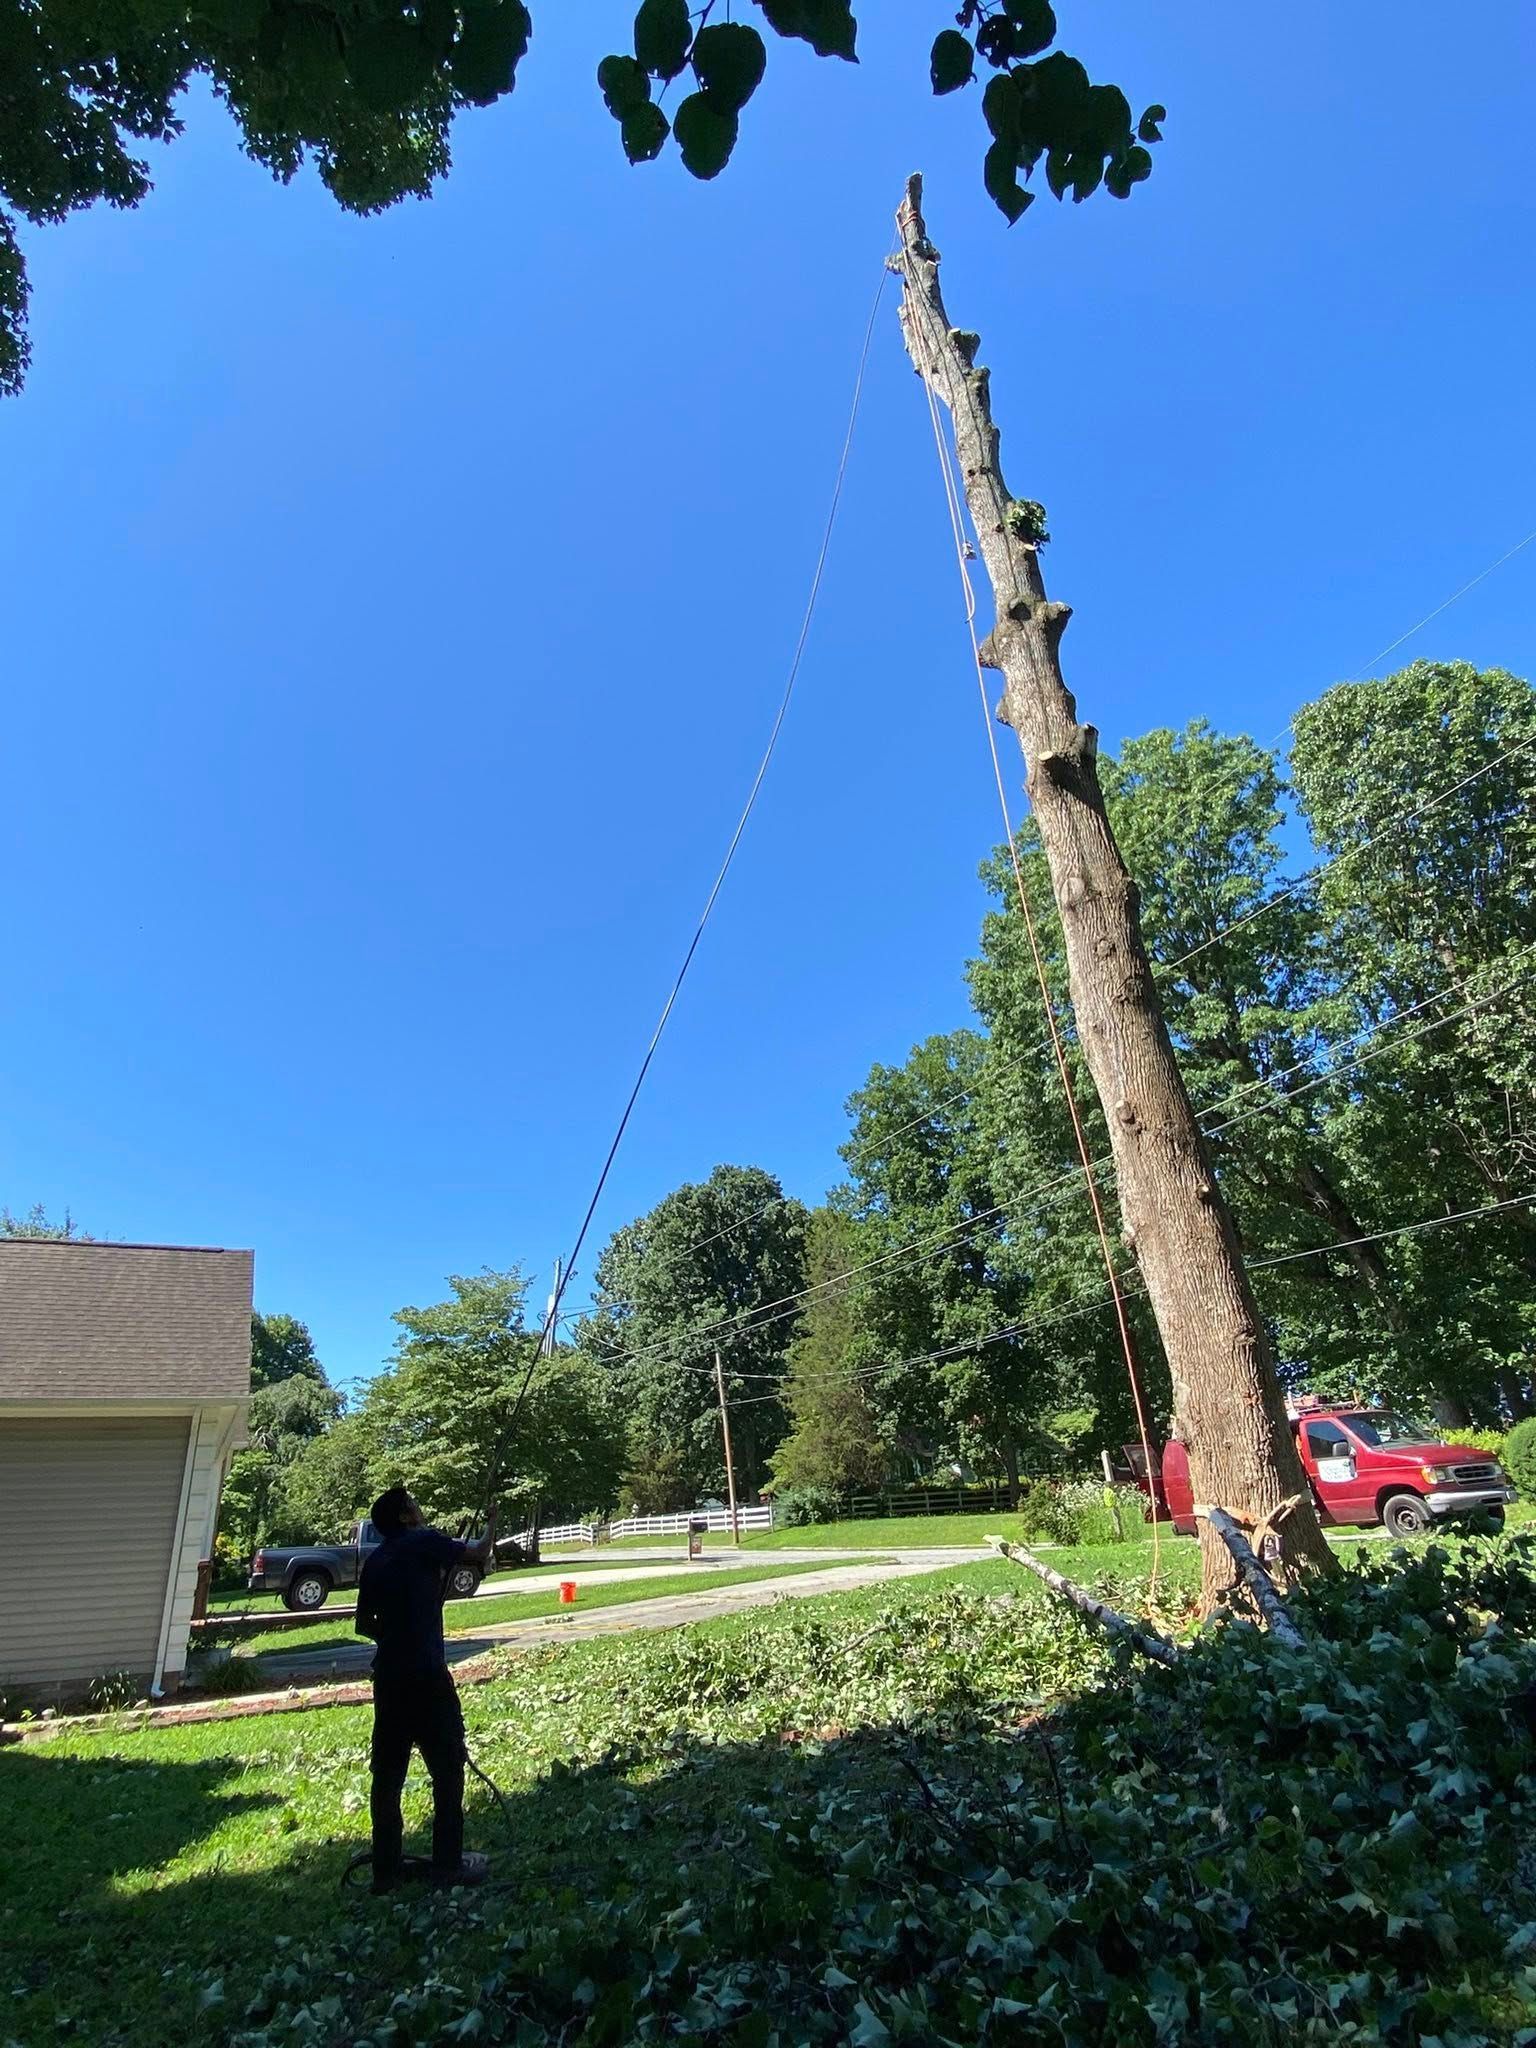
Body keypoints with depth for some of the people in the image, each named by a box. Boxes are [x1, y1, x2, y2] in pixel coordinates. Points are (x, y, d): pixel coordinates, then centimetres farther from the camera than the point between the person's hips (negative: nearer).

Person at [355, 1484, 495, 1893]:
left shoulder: (374, 1562, 10)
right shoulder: (424, 1543, -9)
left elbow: (364, 1624, 15)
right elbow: (477, 1554, 2)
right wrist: (490, 1531, 22)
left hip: (388, 1675, 6)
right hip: (426, 1675, -6)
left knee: (387, 1772, 13)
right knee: (447, 1769, 5)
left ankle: (385, 1868, 19)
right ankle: (448, 1864, 9)